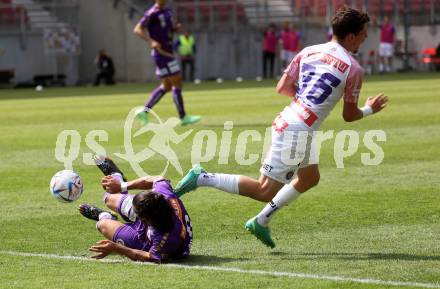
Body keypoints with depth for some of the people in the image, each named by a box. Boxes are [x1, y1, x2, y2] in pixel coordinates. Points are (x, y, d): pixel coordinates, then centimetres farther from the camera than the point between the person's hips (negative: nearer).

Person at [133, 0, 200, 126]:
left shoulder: (167, 11, 12)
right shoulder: (152, 14, -13)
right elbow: (137, 29, -19)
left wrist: (176, 28, 2)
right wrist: (151, 41, -32)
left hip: (167, 53, 9)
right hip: (161, 53, -9)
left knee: (166, 86, 14)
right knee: (177, 84, -6)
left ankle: (144, 111, 17)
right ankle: (183, 117, -1)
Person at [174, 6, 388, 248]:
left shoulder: (309, 52, 9)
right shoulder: (353, 69, -9)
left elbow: (282, 87, 10)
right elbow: (349, 116, -1)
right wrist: (369, 110, 19)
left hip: (286, 121, 9)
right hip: (298, 131, -9)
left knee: (310, 178, 27)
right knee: (265, 191, -2)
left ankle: (261, 222, 27)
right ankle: (202, 178, -8)